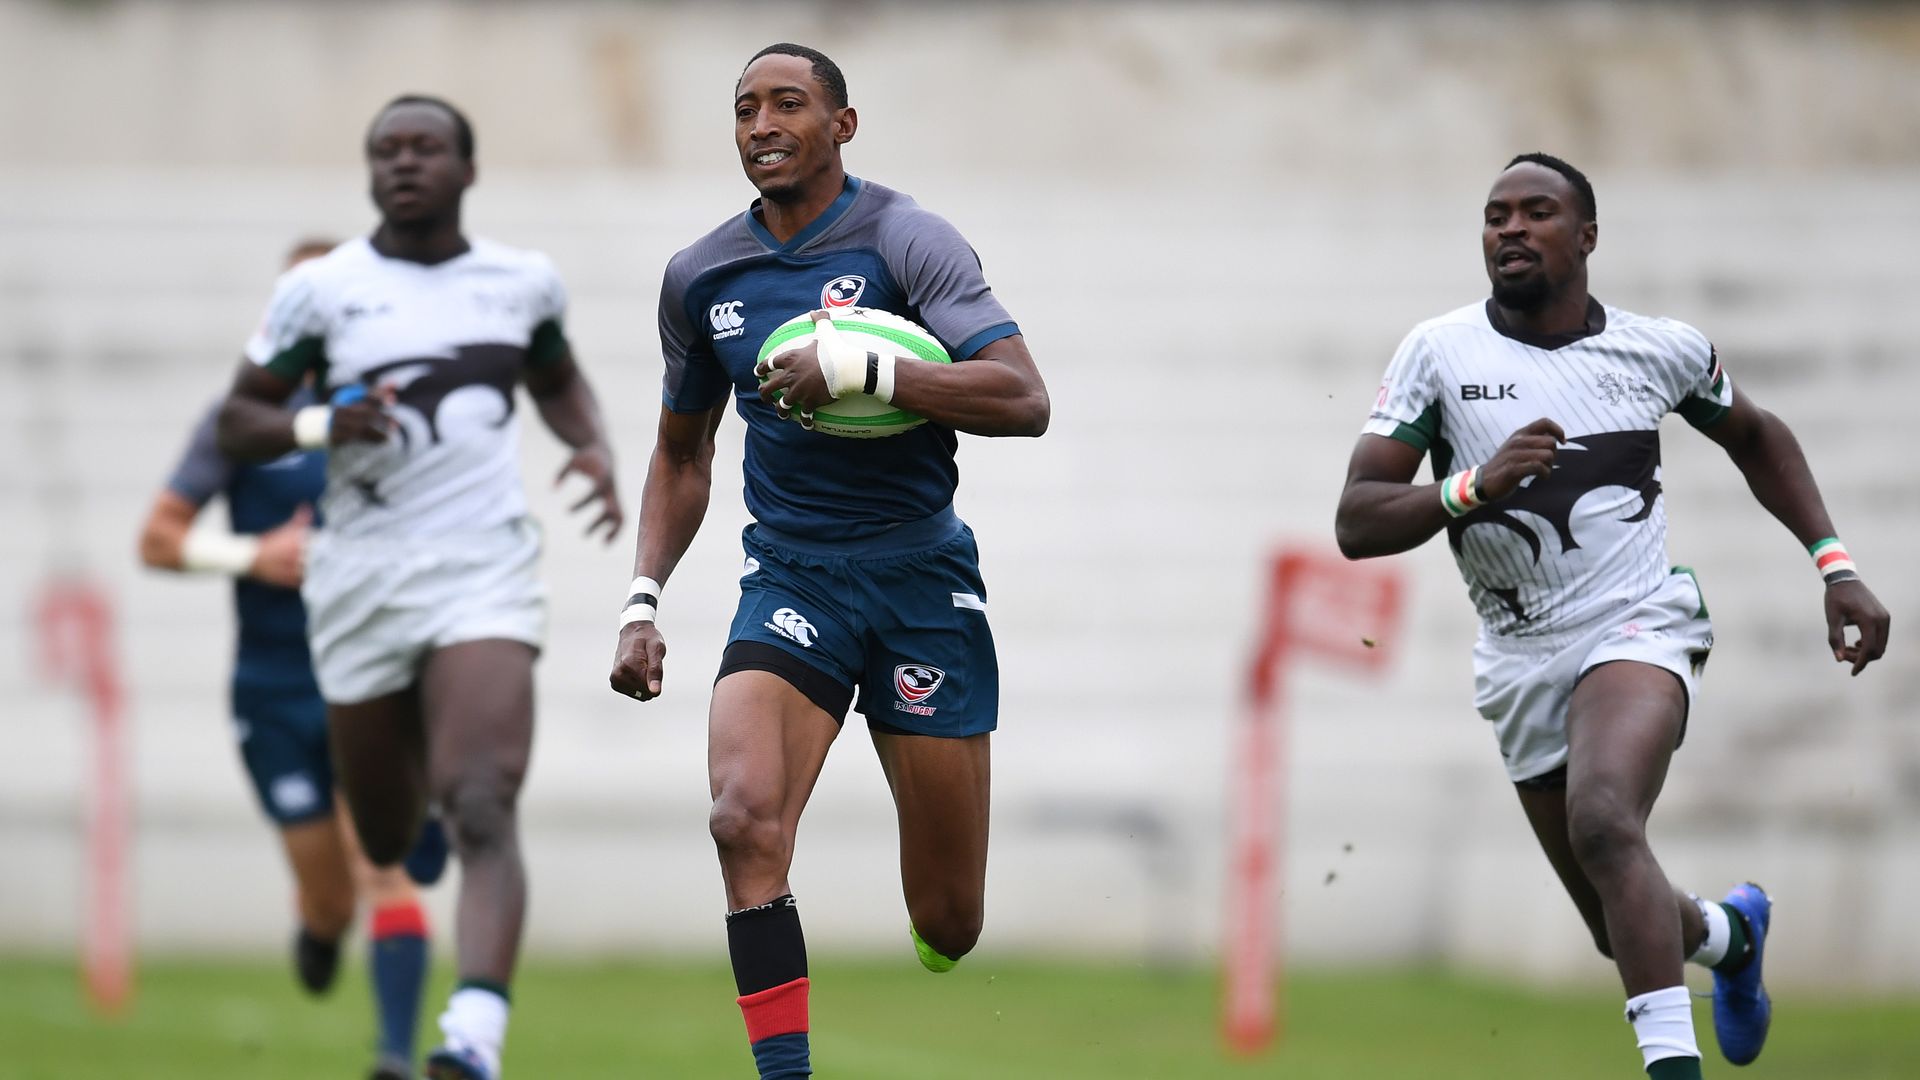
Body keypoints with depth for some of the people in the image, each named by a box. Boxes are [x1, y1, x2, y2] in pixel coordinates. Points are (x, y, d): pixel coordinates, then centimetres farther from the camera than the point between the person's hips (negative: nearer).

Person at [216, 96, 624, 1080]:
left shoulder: (524, 282, 9)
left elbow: (557, 380, 29)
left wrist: (594, 449, 9)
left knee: (481, 811, -22)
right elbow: (237, 422, 6)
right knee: (385, 841, 9)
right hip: (361, 582, 1)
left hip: (484, 570, -1)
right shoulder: (321, 289, 2)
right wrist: (319, 424, -14)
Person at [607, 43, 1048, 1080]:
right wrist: (642, 602, 11)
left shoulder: (903, 239, -6)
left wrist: (863, 369, -26)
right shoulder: (700, 276, 8)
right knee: (745, 818, -27)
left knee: (948, 922, 0)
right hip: (789, 578, 3)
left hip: (921, 575, -3)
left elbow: (1023, 399, -17)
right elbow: (681, 455, 22)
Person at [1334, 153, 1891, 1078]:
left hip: (1637, 627, -3)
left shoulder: (1662, 349, -2)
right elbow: (1355, 524, -11)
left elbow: (1756, 439, 20)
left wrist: (1835, 566, 11)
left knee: (1603, 823, -33)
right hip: (1521, 660, 3)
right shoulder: (1440, 351, -6)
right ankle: (1731, 933, 46)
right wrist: (1474, 488, -28)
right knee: (1628, 931, 11)